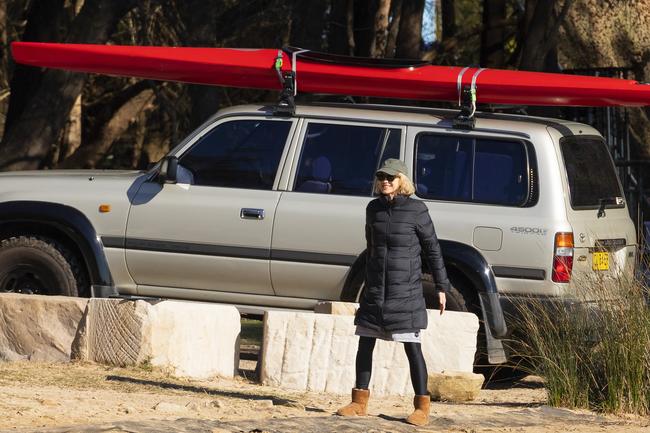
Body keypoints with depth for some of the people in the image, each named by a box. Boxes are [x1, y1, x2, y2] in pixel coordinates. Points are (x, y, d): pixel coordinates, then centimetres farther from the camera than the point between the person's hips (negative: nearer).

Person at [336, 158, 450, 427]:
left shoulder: (416, 211, -8)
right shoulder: (374, 209, 7)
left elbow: (432, 249, -3)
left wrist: (441, 287, -3)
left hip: (405, 291, -5)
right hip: (375, 291, 5)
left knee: (412, 348, -3)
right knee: (365, 344, 6)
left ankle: (422, 407, 3)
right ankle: (359, 402, 15)